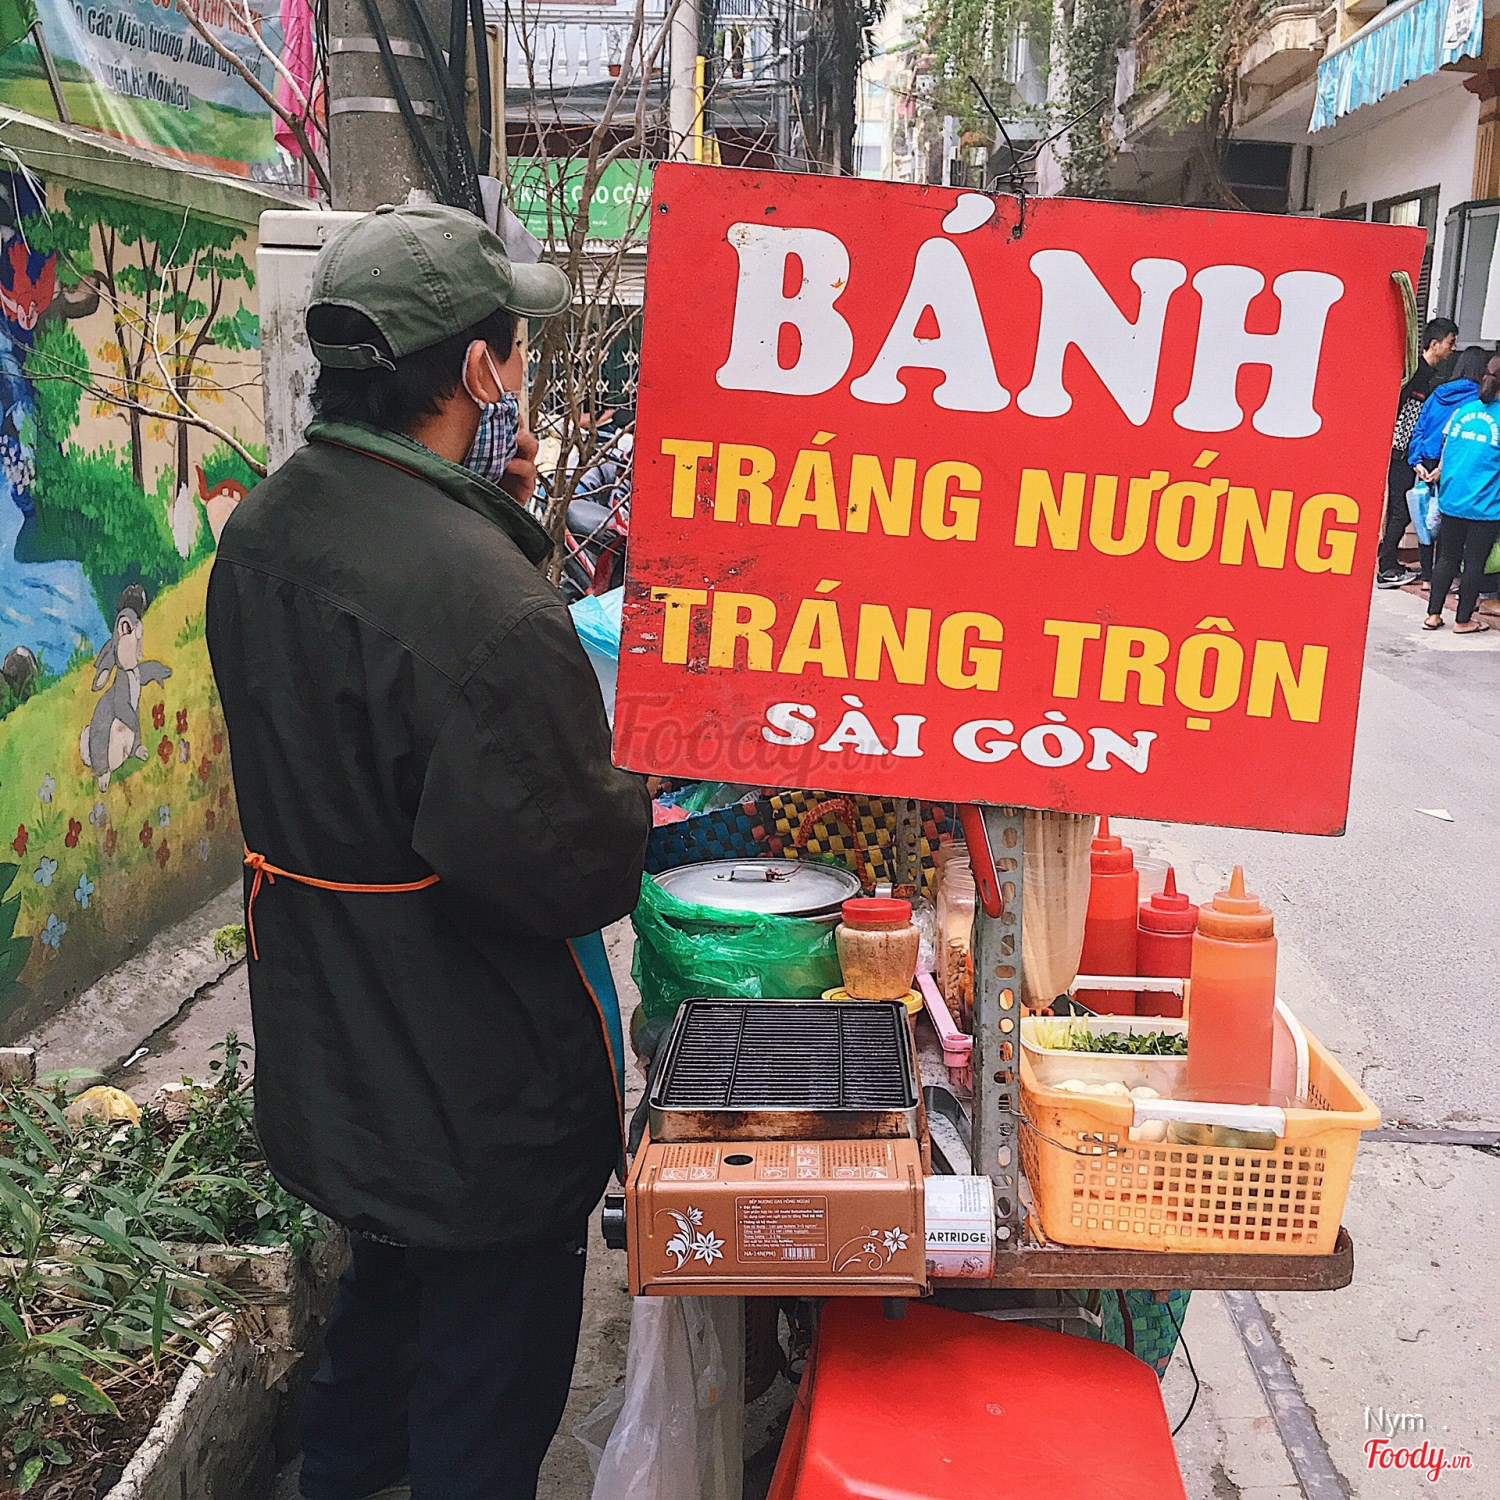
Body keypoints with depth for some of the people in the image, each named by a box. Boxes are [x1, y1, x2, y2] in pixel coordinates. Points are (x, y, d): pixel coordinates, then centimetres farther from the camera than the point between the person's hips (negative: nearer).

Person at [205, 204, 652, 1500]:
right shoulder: (475, 591, -31)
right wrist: (634, 800, -9)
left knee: (396, 1276, 32)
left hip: (327, 1048, 9)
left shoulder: (263, 532, -1)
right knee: (489, 1389, 13)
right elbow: (563, 867, -30)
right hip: (482, 1093, -9)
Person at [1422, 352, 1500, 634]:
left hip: (1451, 499, 5)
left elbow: (1446, 451, 13)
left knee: (1447, 558, 14)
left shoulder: (1463, 410, 6)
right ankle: (1463, 621, 12)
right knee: (1475, 562, 5)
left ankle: (1433, 615, 17)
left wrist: (1440, 477, 24)